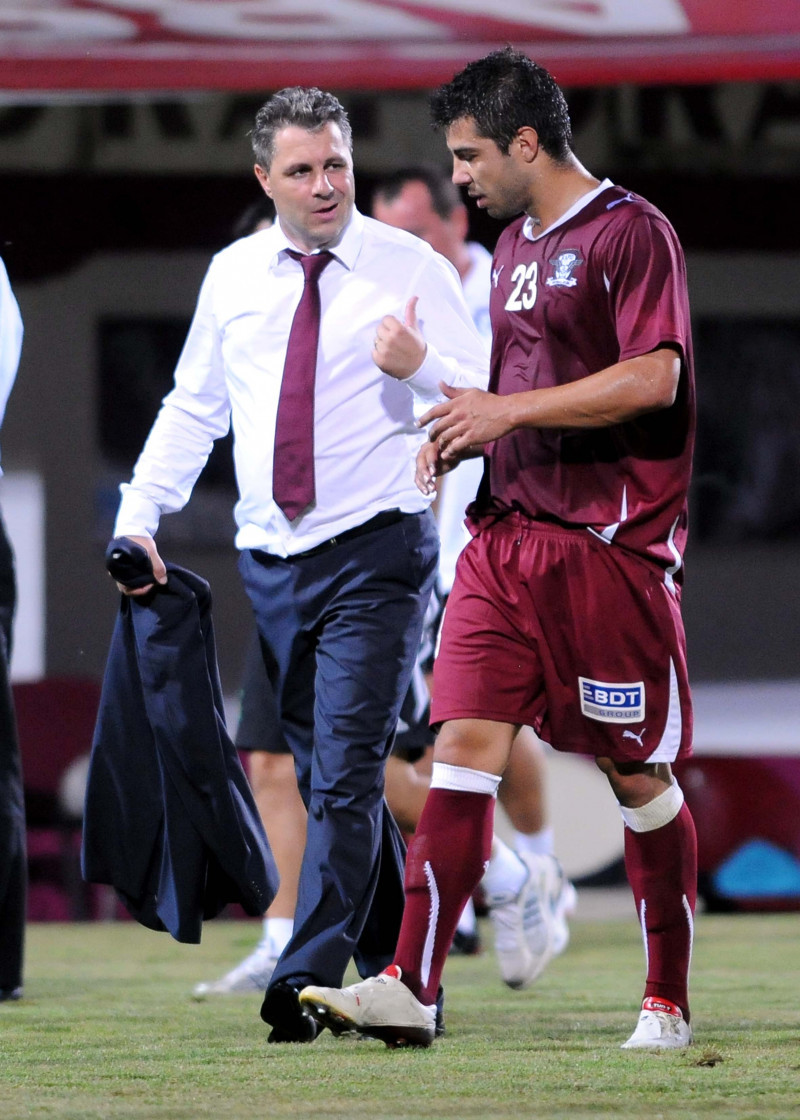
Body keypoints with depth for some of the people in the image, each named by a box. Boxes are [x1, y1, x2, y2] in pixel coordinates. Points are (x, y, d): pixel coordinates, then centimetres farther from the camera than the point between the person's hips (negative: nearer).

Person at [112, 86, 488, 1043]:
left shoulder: (412, 269, -3)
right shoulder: (233, 275, 9)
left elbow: (487, 405, -5)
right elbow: (193, 407, 15)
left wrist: (423, 367, -25)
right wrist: (139, 515, 5)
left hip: (376, 551, -5)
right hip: (272, 560, 5)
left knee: (345, 774, -13)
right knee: (325, 777, 12)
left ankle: (309, 978, -16)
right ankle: (392, 971, 23)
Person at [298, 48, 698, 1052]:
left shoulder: (631, 233, -8)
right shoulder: (513, 246, 18)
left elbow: (652, 378, -18)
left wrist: (505, 410, -15)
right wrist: (461, 434, 8)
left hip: (611, 544, -7)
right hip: (505, 536, 7)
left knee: (638, 774, 1)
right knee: (464, 743, -4)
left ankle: (667, 1005, 12)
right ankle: (410, 988, -10)